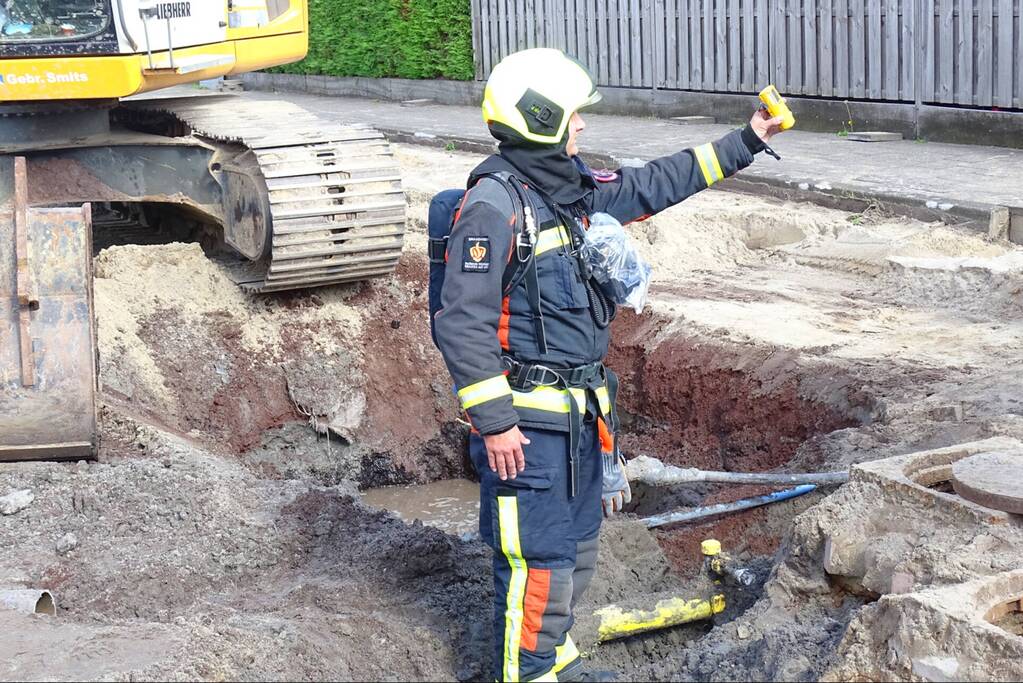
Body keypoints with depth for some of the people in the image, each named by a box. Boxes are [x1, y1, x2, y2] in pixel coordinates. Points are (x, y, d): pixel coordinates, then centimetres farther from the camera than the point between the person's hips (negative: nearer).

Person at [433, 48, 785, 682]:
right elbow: (462, 323, -22)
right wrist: (493, 422, -21)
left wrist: (746, 142, 21)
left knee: (576, 547, 21)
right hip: (526, 420, -9)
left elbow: (654, 185, 21)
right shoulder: (494, 204, -19)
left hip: (581, 410, 9)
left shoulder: (576, 187, 7)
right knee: (539, 561, -4)